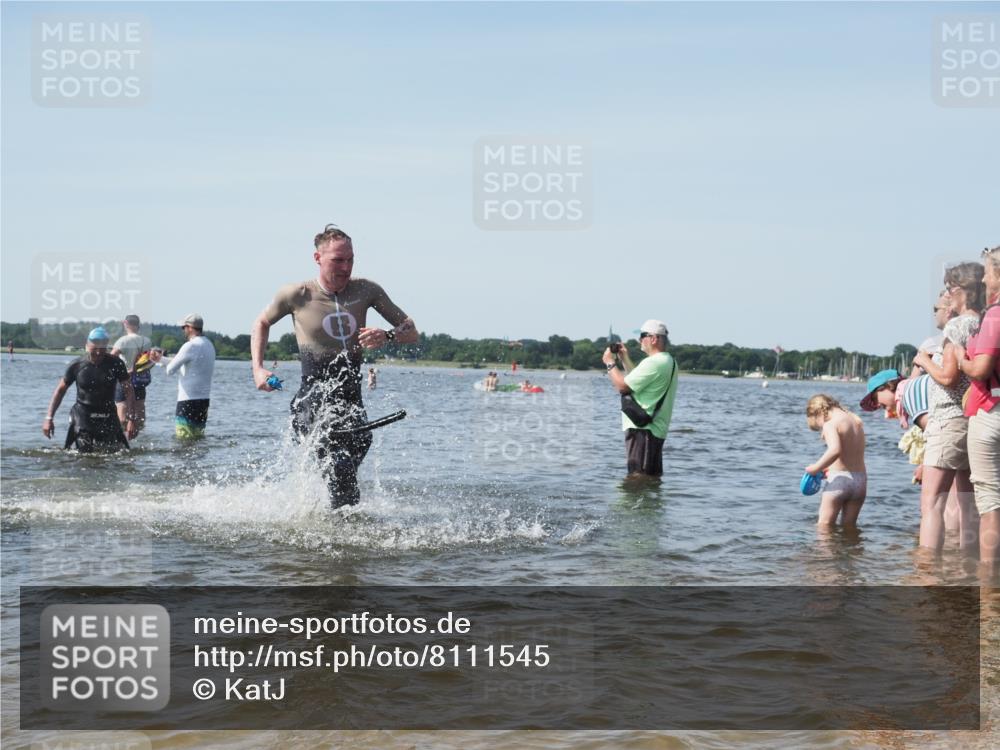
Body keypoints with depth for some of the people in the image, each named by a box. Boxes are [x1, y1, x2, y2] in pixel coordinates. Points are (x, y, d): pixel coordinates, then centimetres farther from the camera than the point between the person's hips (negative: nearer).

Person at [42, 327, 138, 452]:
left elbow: (128, 391, -3)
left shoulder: (116, 364, -3)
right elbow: (60, 390, 6)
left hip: (108, 417, 2)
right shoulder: (77, 365, -3)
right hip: (83, 417, -2)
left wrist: (131, 419, -13)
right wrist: (49, 418, 1)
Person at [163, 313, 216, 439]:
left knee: (184, 439, -6)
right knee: (198, 436, 12)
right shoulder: (209, 345, 13)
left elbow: (170, 370, -14)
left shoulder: (191, 346, -15)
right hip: (204, 399, 9)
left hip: (189, 399, -9)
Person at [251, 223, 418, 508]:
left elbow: (411, 332, 6)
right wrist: (258, 369, 4)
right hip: (313, 402, -4)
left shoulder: (366, 290, 2)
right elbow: (262, 323, 16)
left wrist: (387, 336, -16)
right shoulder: (297, 295, -4)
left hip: (352, 402, 4)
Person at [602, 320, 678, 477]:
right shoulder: (668, 361, 17)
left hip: (642, 429, -11)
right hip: (656, 428, 11)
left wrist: (610, 363, -4)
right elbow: (638, 382, 23)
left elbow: (623, 387, -18)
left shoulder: (653, 362, -18)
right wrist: (625, 360, 21)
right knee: (653, 476, 13)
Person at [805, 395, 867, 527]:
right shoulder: (857, 420, 11)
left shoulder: (830, 424, -12)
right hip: (861, 479, 7)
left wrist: (816, 468, -19)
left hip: (839, 479, -7)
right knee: (849, 526, 14)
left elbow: (835, 450, -31)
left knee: (824, 525, 1)